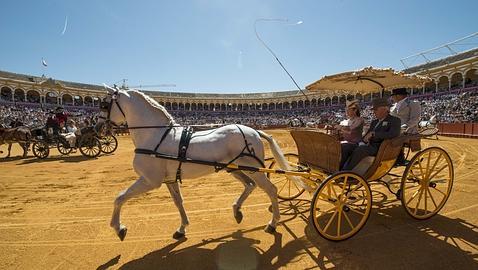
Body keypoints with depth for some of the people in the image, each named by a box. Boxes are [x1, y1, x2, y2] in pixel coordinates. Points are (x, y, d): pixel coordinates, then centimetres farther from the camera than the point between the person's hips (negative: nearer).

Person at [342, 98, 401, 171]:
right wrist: (363, 142, -4)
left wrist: (373, 133, -18)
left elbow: (393, 134, -18)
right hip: (369, 145, 7)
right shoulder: (374, 122, 24)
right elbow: (366, 135, 20)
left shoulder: (395, 120, 3)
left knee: (359, 150, -33)